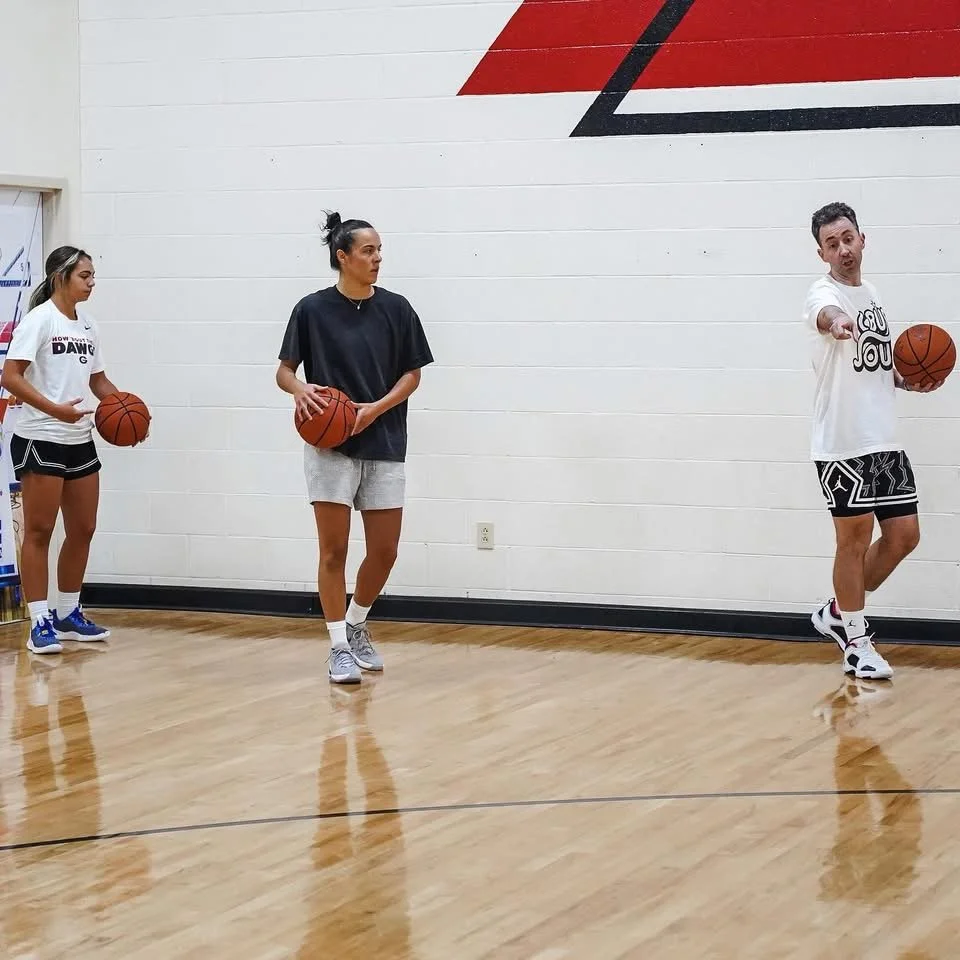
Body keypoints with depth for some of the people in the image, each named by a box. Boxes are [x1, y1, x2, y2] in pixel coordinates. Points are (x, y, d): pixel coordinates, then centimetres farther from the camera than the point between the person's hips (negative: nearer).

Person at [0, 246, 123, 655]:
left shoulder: (88, 324, 11)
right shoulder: (39, 319, -11)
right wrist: (55, 409, -28)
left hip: (80, 440, 8)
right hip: (40, 440, -8)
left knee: (83, 529, 12)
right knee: (39, 531, -2)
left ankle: (68, 614, 26)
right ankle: (40, 624, 1)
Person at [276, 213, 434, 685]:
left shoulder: (396, 309, 1)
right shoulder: (313, 309, -4)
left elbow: (412, 374, 5)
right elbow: (284, 371, 2)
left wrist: (377, 408, -11)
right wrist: (301, 389, -20)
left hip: (384, 443, 2)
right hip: (330, 444, -2)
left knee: (384, 550, 4)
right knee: (334, 550, -2)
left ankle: (356, 625, 29)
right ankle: (339, 647, 8)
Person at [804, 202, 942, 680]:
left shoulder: (872, 293, 13)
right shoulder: (823, 294, -12)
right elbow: (826, 314, -39)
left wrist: (911, 382, 6)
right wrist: (837, 323, -64)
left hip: (885, 440, 8)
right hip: (842, 444, -8)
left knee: (904, 534, 8)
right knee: (855, 536, -1)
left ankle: (838, 612, 26)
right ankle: (856, 643, 14)